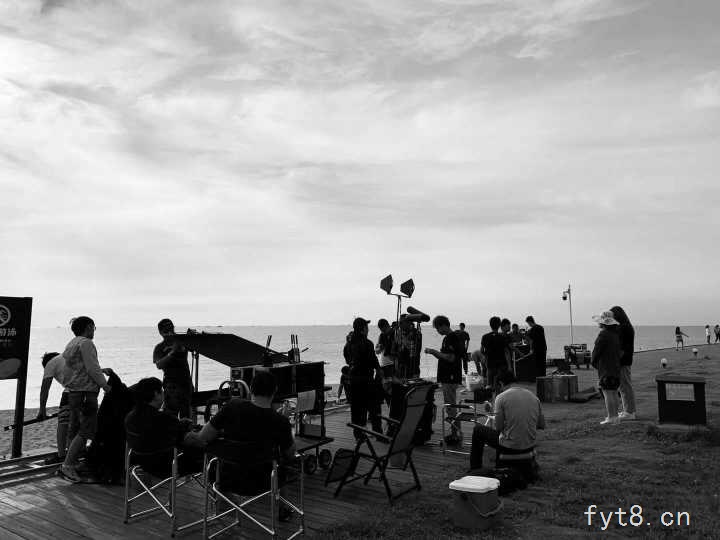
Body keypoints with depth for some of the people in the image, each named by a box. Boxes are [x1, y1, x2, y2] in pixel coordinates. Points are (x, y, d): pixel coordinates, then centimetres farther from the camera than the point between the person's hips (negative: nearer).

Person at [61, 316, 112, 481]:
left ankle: (70, 464, 20)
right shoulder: (86, 343, -11)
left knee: (74, 430, 15)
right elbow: (92, 369, -17)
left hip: (72, 392, 10)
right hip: (85, 392, -10)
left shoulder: (71, 344, 19)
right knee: (86, 431, -10)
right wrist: (105, 385, -9)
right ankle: (68, 465, -14)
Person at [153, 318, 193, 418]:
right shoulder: (159, 348, 2)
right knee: (171, 414, -13)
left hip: (186, 381, 4)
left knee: (185, 415, 8)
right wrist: (172, 353, -24)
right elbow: (159, 365, -13)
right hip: (171, 383, -4)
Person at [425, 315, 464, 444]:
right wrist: (433, 352, 6)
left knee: (451, 406, -6)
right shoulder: (447, 338, 15)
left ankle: (457, 434, 0)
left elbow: (451, 358, -23)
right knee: (450, 406, 13)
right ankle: (454, 433, 20)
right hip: (447, 377, 10)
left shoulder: (452, 338, -15)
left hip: (451, 378, -10)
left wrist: (434, 351, -16)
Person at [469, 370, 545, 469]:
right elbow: (542, 425, 7)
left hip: (510, 447, -6)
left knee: (478, 429, 17)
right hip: (530, 445, 6)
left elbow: (498, 428, -12)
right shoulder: (533, 396, 2)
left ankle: (475, 469, 26)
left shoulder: (501, 397, -14)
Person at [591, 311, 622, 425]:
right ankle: (615, 416, 18)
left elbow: (596, 350, -15)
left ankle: (611, 417, -5)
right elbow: (619, 350, 15)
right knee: (614, 392, 13)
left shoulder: (603, 334, -17)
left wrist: (593, 362, 3)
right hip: (616, 366, 9)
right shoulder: (615, 334, 11)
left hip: (606, 367, -9)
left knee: (607, 393, -6)